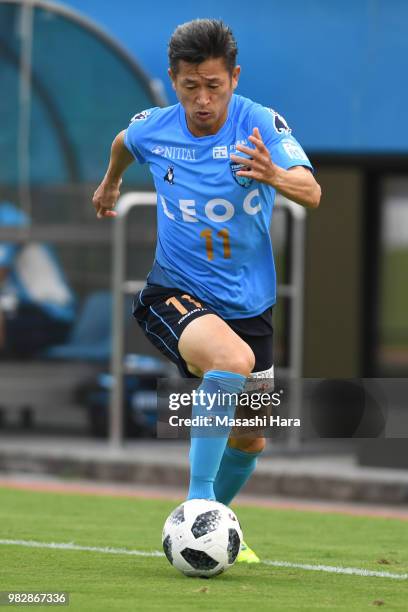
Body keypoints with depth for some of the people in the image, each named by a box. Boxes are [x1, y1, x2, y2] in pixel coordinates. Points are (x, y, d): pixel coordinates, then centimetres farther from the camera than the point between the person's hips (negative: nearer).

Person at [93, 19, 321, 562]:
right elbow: (123, 143, 17)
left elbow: (311, 193, -32)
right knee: (233, 359, -35)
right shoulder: (152, 129, -9)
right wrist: (110, 183, 36)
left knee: (249, 443, 14)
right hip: (174, 295, -2)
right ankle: (198, 500, -32)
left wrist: (274, 175, -53)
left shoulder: (263, 125, -16)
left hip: (248, 304, 2)